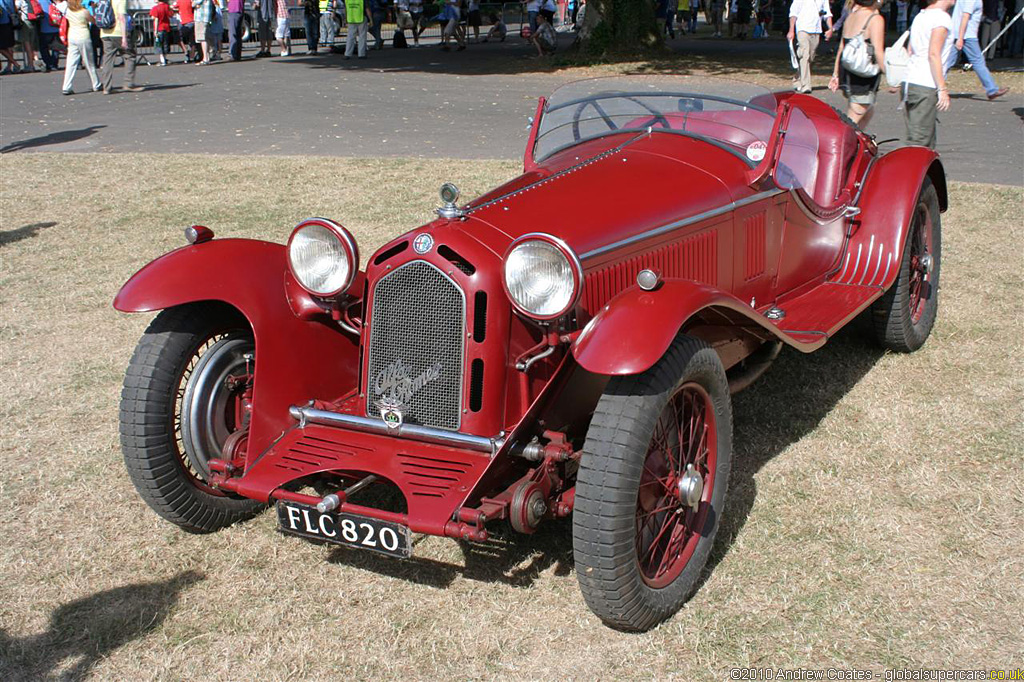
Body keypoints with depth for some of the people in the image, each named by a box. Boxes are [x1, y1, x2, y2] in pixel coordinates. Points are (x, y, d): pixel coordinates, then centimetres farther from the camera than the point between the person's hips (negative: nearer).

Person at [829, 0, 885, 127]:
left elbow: (841, 48, 15)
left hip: (846, 73, 8)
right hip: (864, 77, -8)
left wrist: (836, 74, 21)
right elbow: (878, 53, -17)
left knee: (867, 112, 22)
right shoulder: (876, 19, -11)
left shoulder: (851, 16, 12)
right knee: (852, 121, -5)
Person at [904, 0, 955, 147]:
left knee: (928, 142, 13)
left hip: (909, 82, 9)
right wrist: (943, 89, -16)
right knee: (919, 141, -9)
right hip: (926, 87, -9)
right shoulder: (941, 18, -9)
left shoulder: (919, 16, 17)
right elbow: (933, 55, -16)